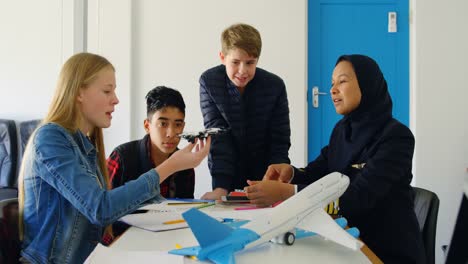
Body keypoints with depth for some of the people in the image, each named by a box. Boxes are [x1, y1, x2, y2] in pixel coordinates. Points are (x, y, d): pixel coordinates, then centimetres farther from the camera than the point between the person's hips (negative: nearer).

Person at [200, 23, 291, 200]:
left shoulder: (275, 86, -14)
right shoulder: (209, 82, -13)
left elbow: (280, 142, -9)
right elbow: (217, 137, -16)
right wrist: (221, 187, -25)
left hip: (264, 174, 0)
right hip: (227, 175, 0)